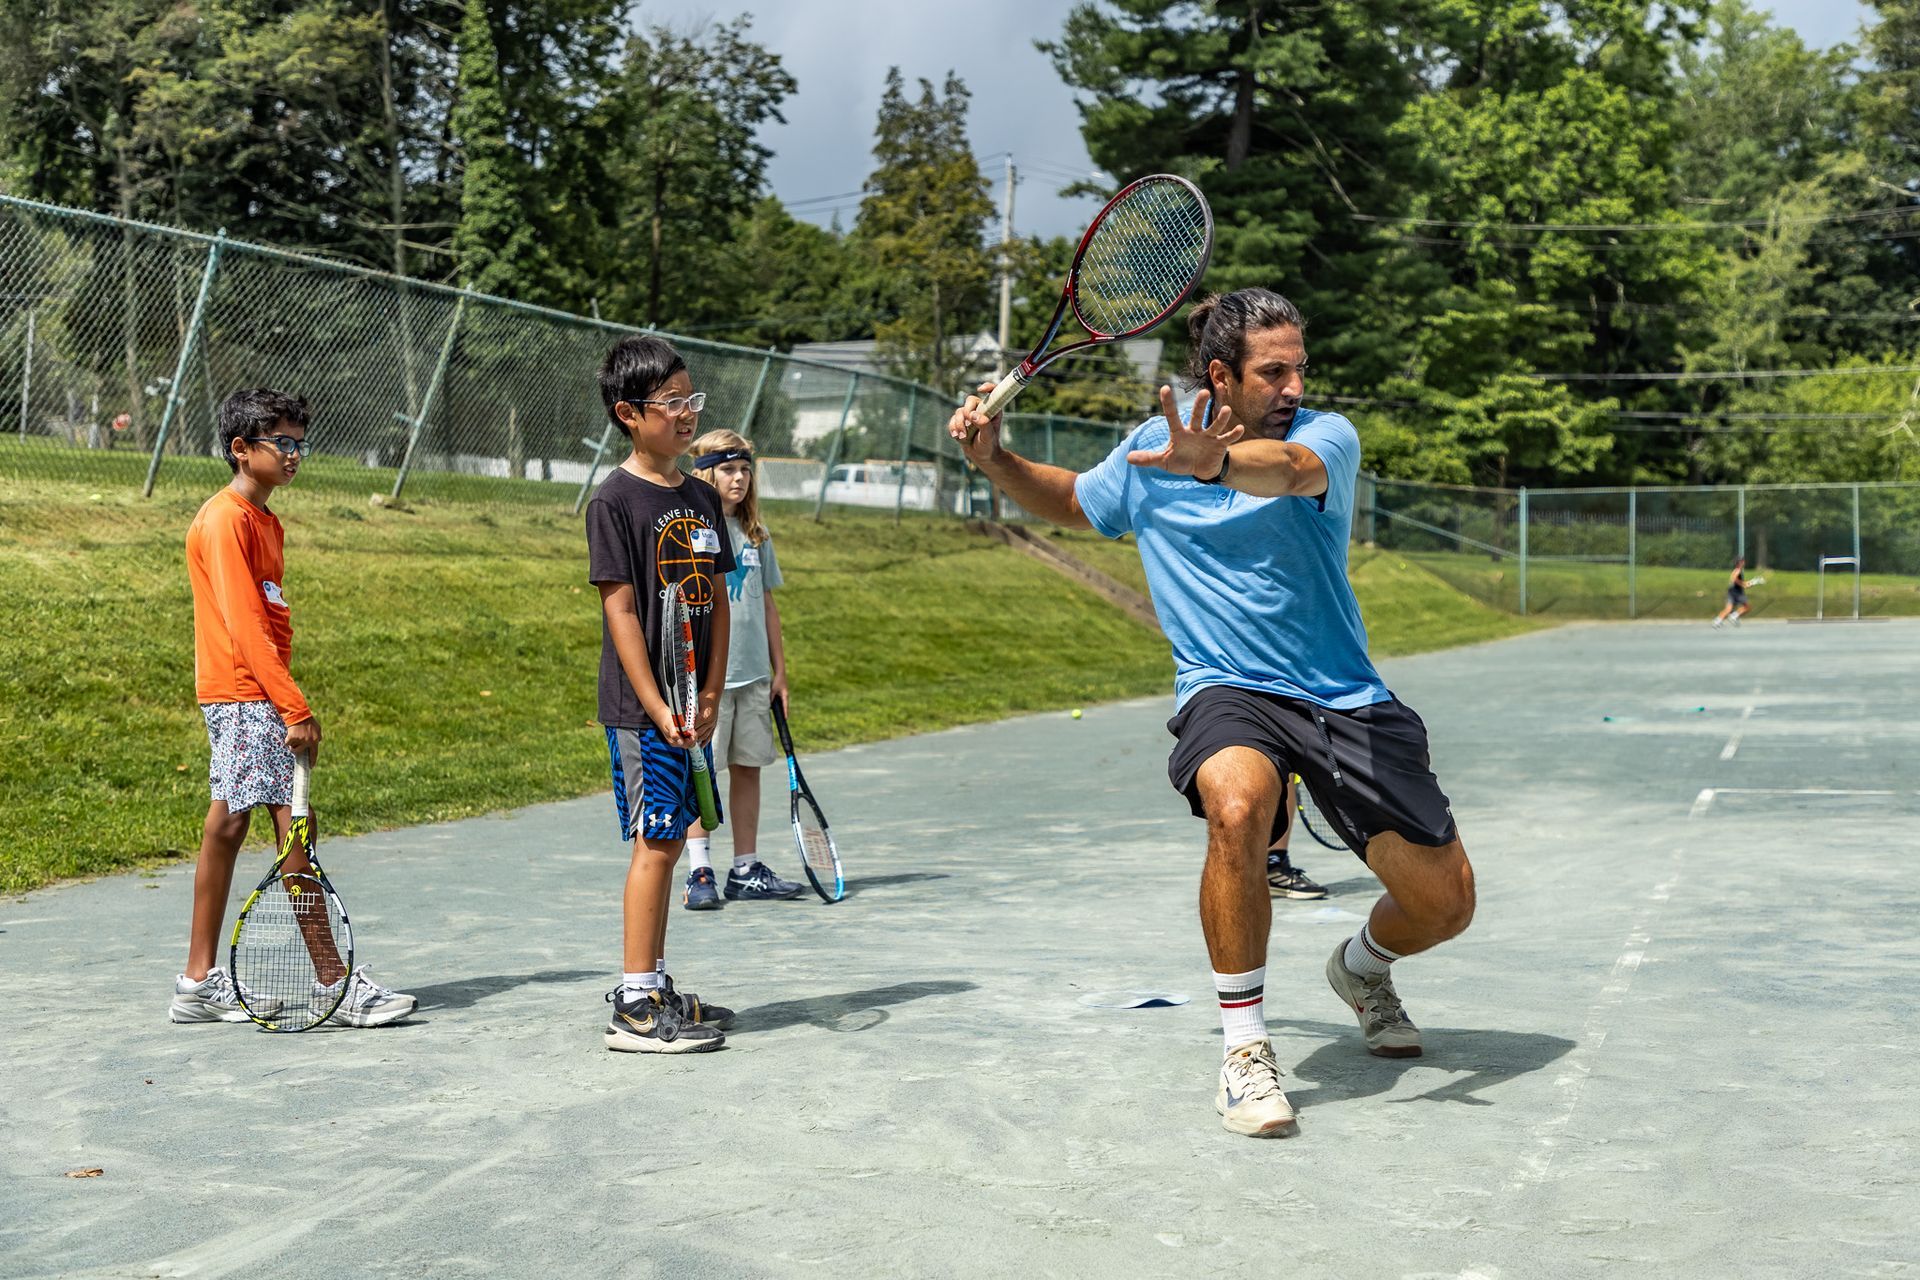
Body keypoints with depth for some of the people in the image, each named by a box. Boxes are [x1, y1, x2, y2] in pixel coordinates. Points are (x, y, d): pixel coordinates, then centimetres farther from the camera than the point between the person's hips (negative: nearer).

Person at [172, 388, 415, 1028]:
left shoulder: (264, 521, 17)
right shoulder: (225, 519, -12)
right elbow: (243, 625, -19)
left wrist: (288, 704, 14)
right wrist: (295, 708, -22)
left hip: (246, 701, 10)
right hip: (245, 694, -10)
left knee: (228, 826, 11)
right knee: (293, 825, -10)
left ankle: (200, 983, 16)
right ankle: (333, 984, -7)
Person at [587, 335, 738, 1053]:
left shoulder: (701, 498, 12)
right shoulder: (616, 500, -9)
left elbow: (718, 602, 12)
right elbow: (621, 609, -14)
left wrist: (710, 696, 1)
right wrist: (658, 710, -18)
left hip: (693, 707, 7)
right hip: (640, 708, -7)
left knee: (667, 842, 13)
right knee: (655, 842, -6)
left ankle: (653, 987, 23)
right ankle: (636, 1007, 0)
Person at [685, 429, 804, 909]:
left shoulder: (757, 536, 12)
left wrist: (779, 671, 14)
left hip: (754, 673, 5)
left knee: (748, 768, 9)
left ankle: (746, 870, 16)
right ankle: (699, 873, 2)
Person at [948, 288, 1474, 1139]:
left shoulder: (1327, 436, -8)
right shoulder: (1147, 450, 2)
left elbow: (1283, 468, -34)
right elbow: (1069, 502, 23)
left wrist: (1211, 464, -56)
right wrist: (995, 459, 4)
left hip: (1345, 698, 1)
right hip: (1227, 690, 0)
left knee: (1445, 901, -3)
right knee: (1237, 808, -37)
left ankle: (1361, 970, 36)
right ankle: (1244, 1049, -20)